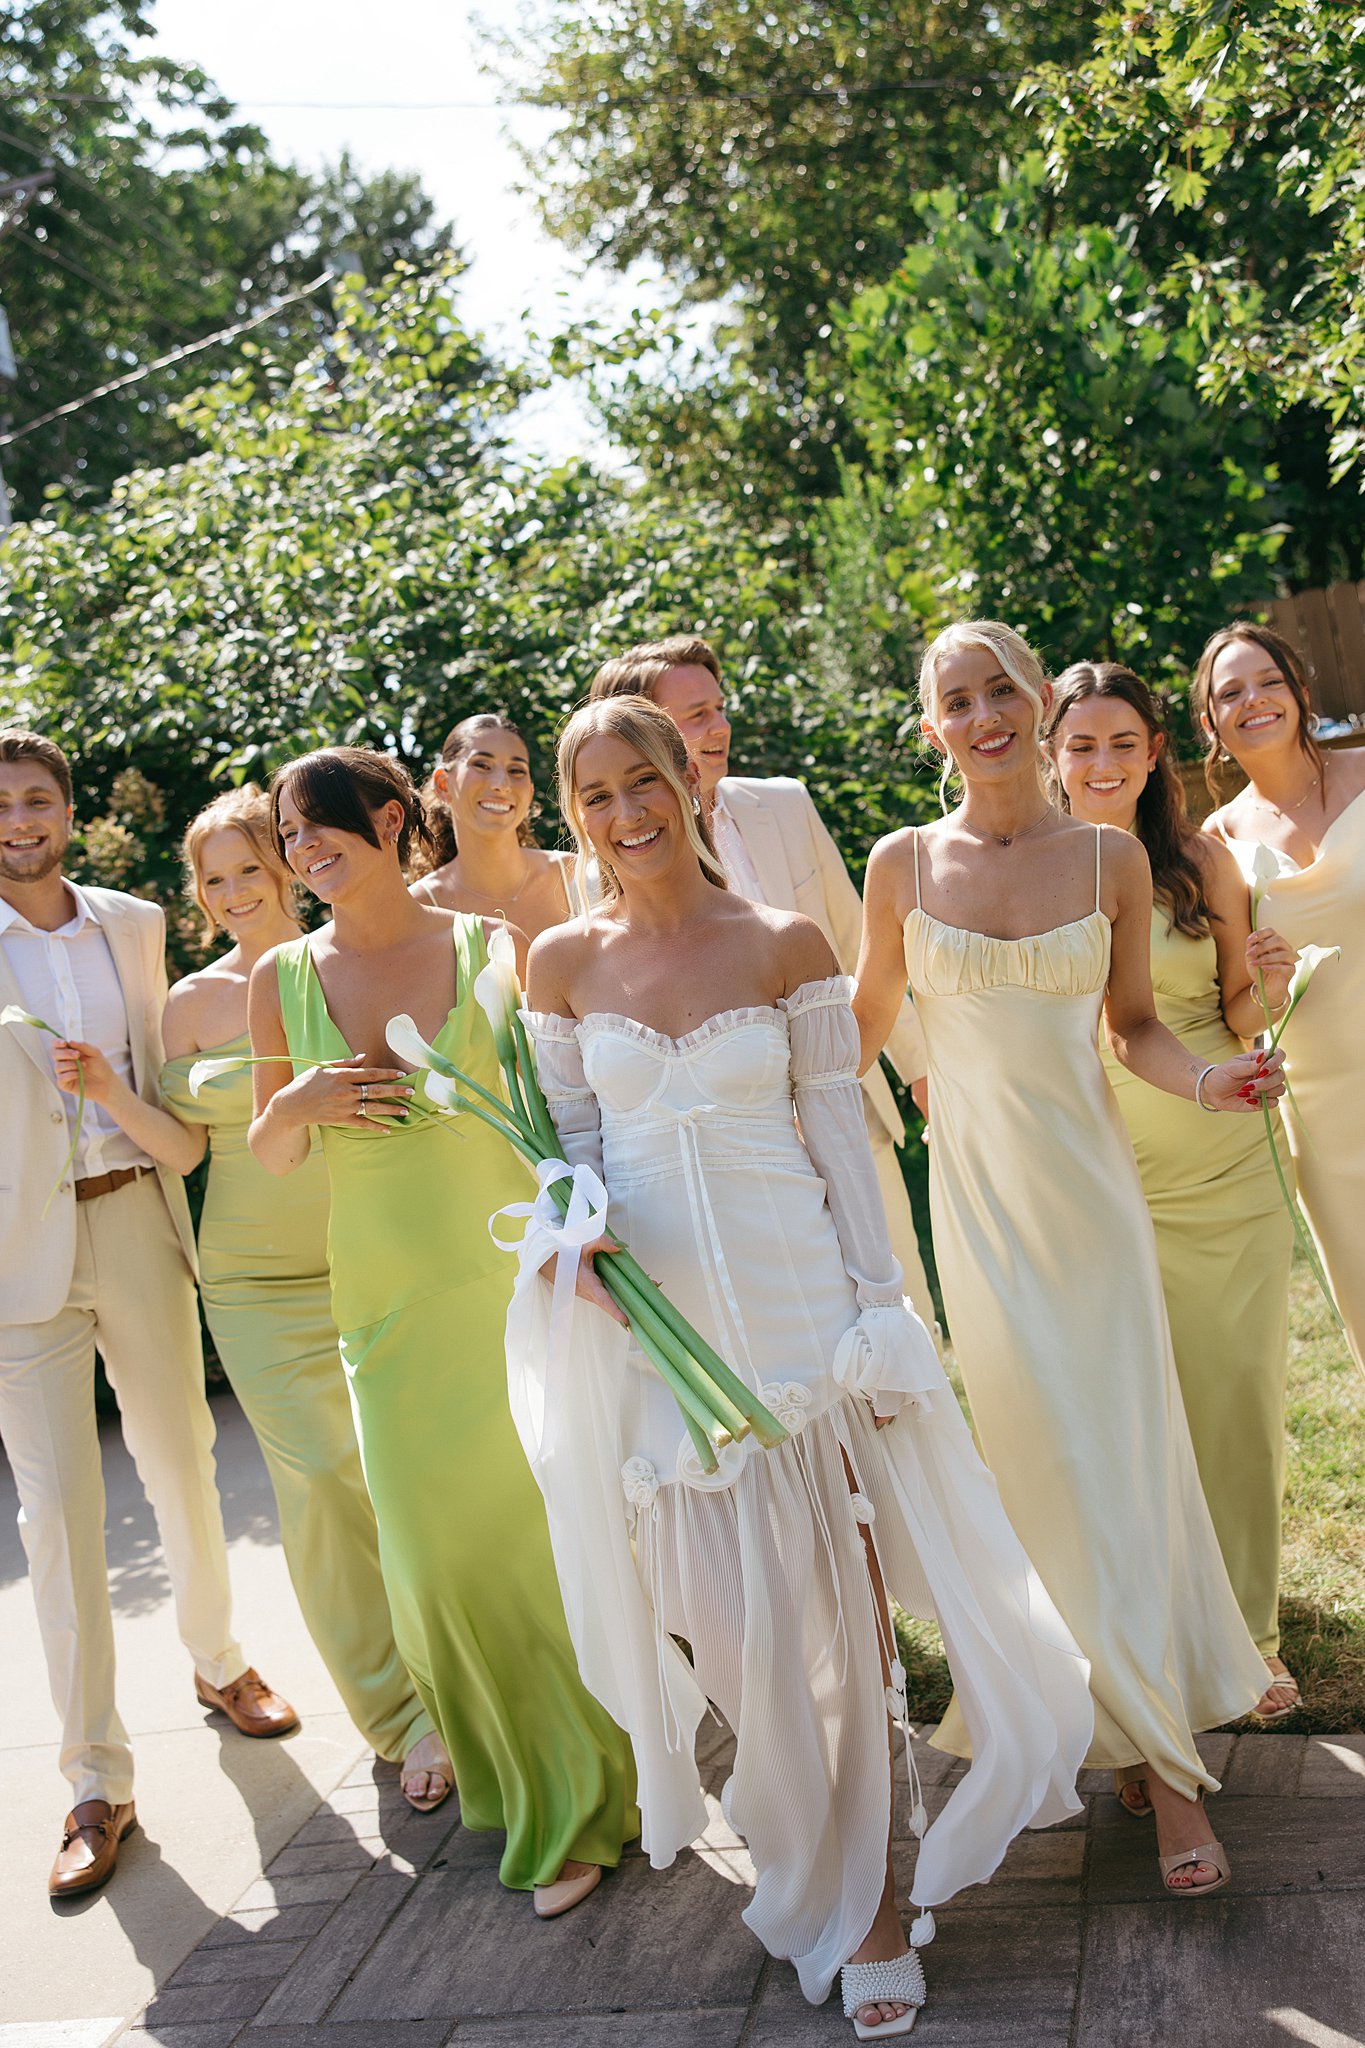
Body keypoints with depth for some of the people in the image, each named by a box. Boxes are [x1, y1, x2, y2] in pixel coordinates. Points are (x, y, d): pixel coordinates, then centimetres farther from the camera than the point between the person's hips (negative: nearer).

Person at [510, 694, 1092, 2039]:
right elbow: (571, 1139, 9)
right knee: (727, 1613, 5)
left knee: (836, 1599, 2)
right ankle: (817, 1868, 30)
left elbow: (837, 1133, 0)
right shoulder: (564, 962, 4)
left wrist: (878, 1310, -3)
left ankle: (862, 1897, 19)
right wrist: (572, 1232, -12)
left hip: (796, 1296, -1)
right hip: (655, 1315, 2)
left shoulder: (786, 946, -1)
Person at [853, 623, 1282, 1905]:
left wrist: (1208, 1082, -12)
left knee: (1130, 1463, -3)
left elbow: (1135, 1027, 7)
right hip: (979, 1197, 0)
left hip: (1089, 1185, 0)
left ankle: (1167, 1761, 8)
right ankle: (1151, 1737, 20)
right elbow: (865, 1021, 10)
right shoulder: (904, 865, -1)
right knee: (1049, 1471, 4)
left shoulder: (1112, 858, 0)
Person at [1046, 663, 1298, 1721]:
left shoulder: (1202, 862, 2)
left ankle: (1246, 1631, 20)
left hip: (1222, 1166, 1)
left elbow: (1238, 1024, 10)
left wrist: (1267, 988, -11)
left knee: (1239, 1394, 3)